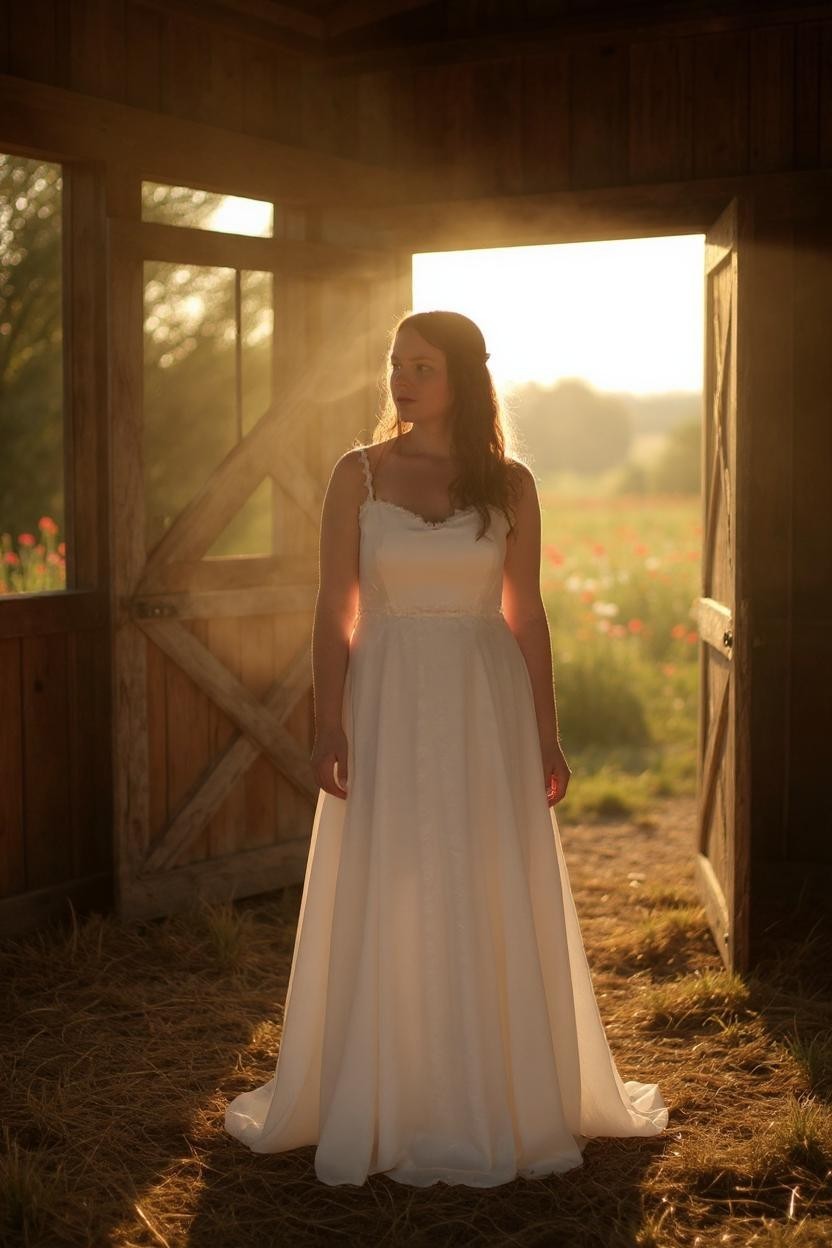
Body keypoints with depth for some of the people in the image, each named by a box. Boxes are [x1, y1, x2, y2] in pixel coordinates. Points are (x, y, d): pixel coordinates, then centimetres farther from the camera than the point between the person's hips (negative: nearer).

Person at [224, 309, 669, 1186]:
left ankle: (504, 1104, 22)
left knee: (495, 908, 6)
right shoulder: (359, 475, 2)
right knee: (385, 908, 4)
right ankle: (384, 1111, 19)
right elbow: (334, 611, 0)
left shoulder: (509, 485, 4)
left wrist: (546, 737, 3)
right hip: (388, 707, 0)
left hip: (486, 710, 1)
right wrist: (328, 724, -9)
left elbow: (526, 617, 6)